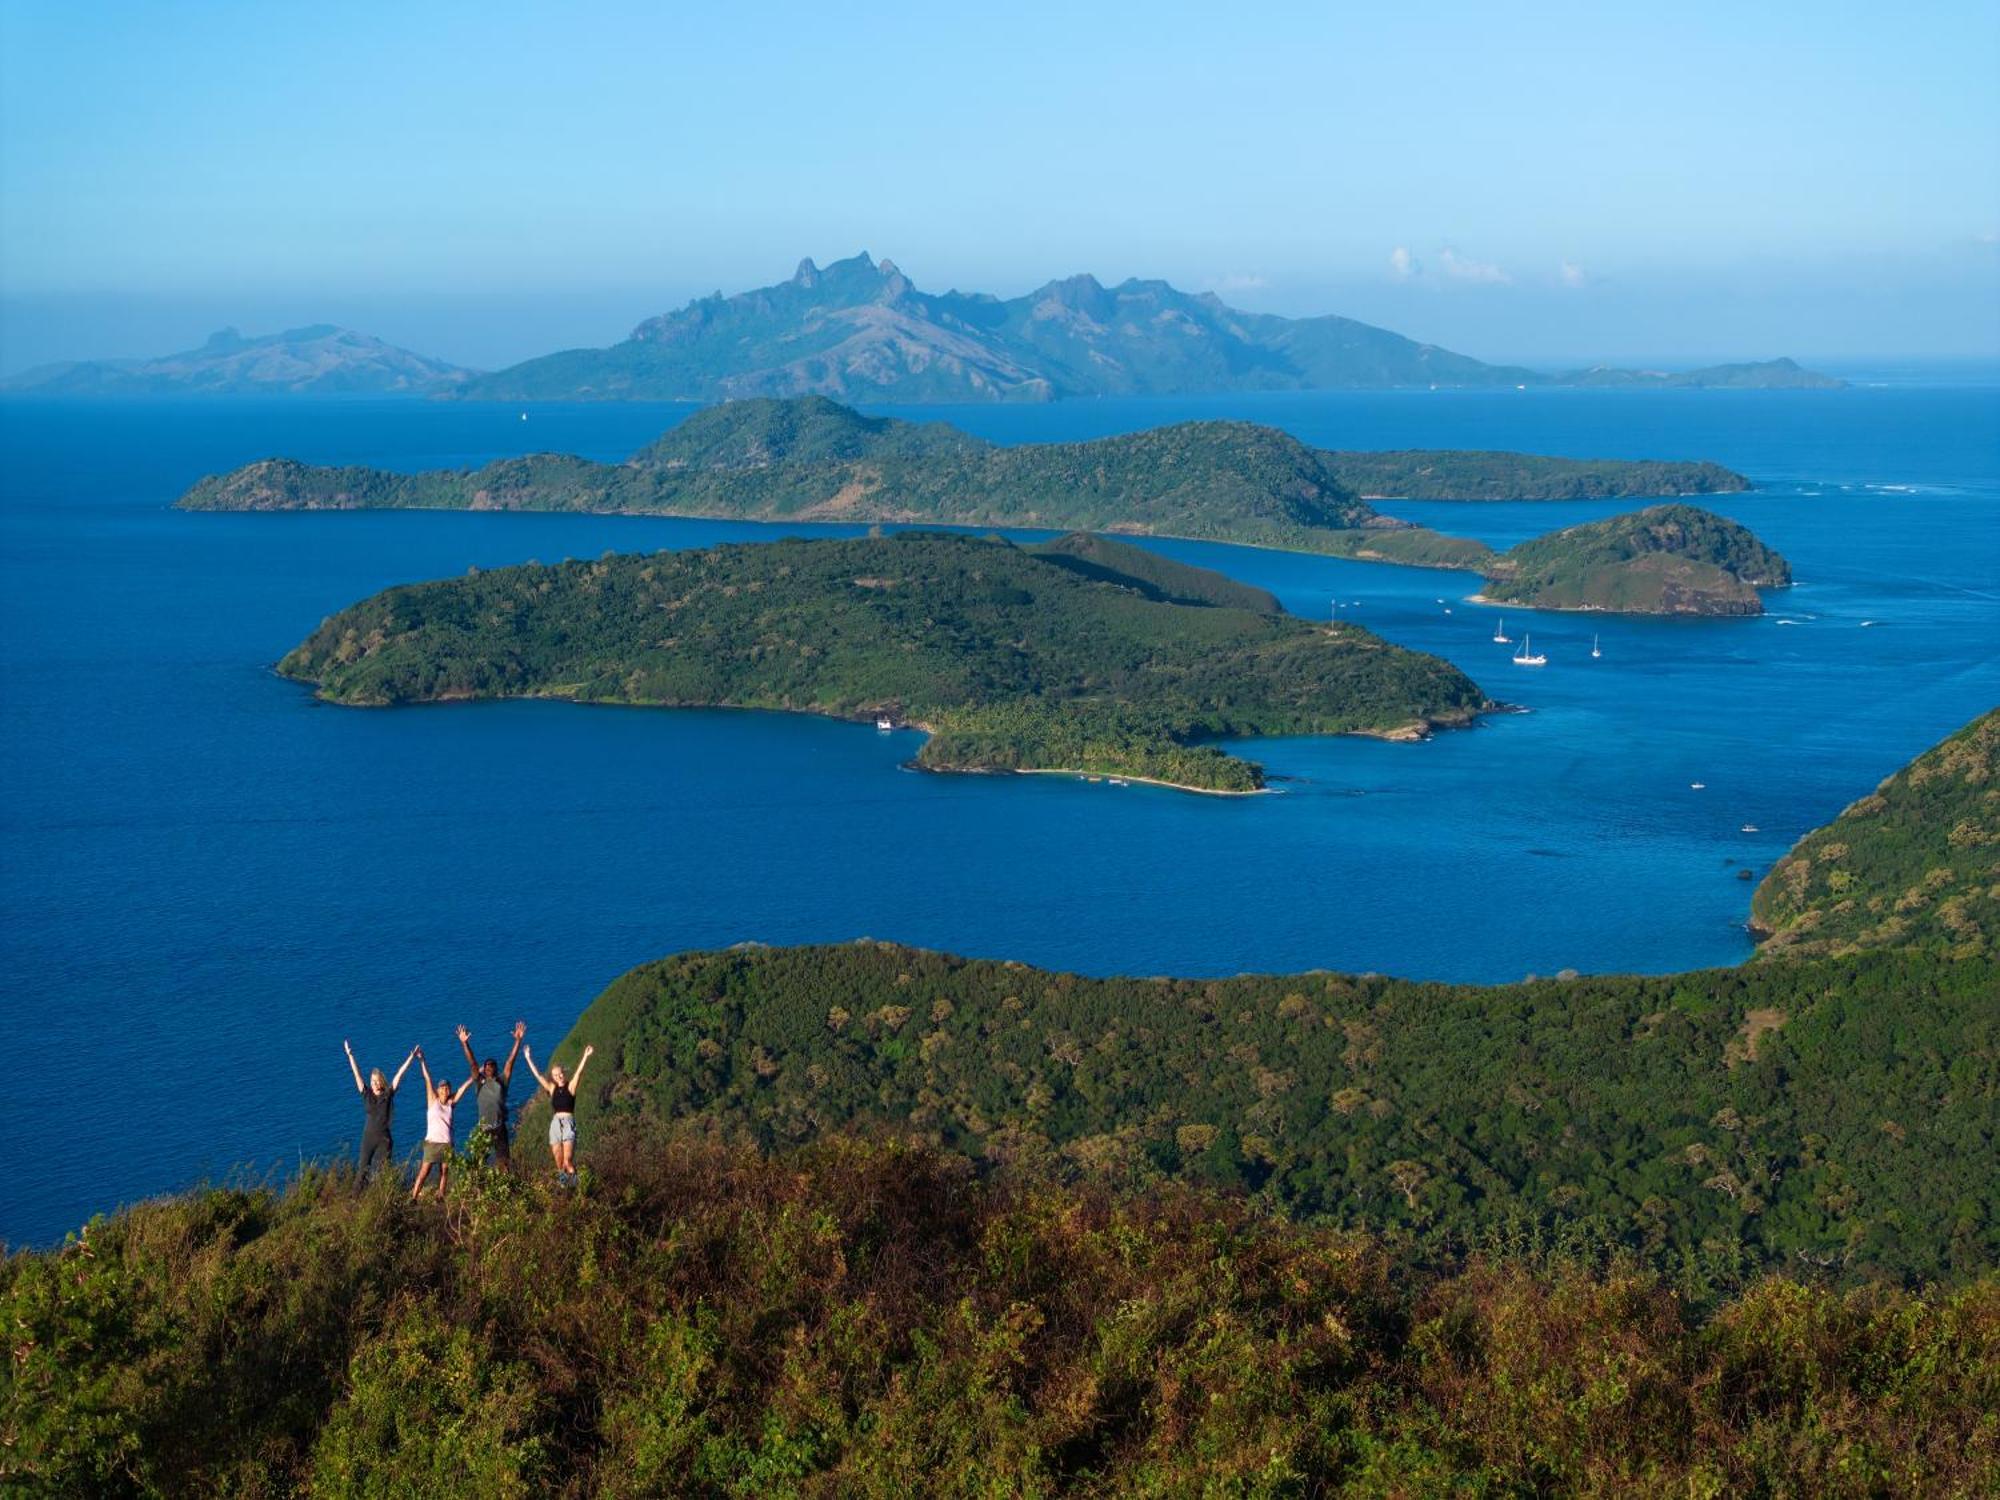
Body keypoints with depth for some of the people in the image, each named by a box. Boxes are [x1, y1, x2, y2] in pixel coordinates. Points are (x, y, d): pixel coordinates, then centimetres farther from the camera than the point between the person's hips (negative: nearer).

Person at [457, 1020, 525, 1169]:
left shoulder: (501, 1081, 7)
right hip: (483, 1128, 0)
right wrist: (465, 1044, -10)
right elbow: (472, 1063, 0)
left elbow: (510, 1062, 1)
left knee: (503, 1162, 3)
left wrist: (517, 1041, -7)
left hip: (499, 1128, 0)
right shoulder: (480, 1082, 8)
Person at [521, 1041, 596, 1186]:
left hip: (568, 1122, -4)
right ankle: (562, 1182, 17)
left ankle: (573, 1183, -2)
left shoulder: (571, 1087, 3)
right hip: (555, 1123, 4)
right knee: (558, 1161, 3)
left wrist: (585, 1057, -23)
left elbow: (579, 1072, -10)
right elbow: (538, 1075, 13)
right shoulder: (552, 1089, 11)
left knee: (568, 1159, -15)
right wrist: (529, 1059, 14)